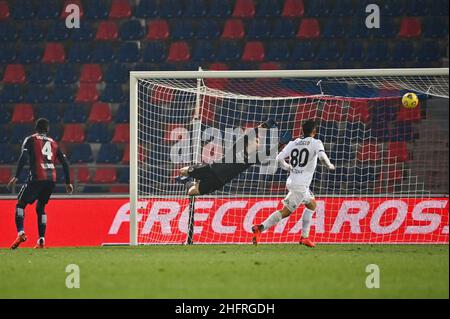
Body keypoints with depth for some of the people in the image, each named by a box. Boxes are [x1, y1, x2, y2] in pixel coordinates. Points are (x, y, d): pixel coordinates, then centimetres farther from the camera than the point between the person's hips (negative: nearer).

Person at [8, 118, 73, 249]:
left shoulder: (30, 140, 6)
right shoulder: (53, 143, 19)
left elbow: (24, 157, -10)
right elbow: (65, 163, 16)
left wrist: (16, 177, -13)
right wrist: (68, 183, 23)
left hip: (37, 178, -4)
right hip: (52, 179, 4)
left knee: (20, 204, 6)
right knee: (41, 208, 19)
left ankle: (21, 232, -16)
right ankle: (41, 240, 9)